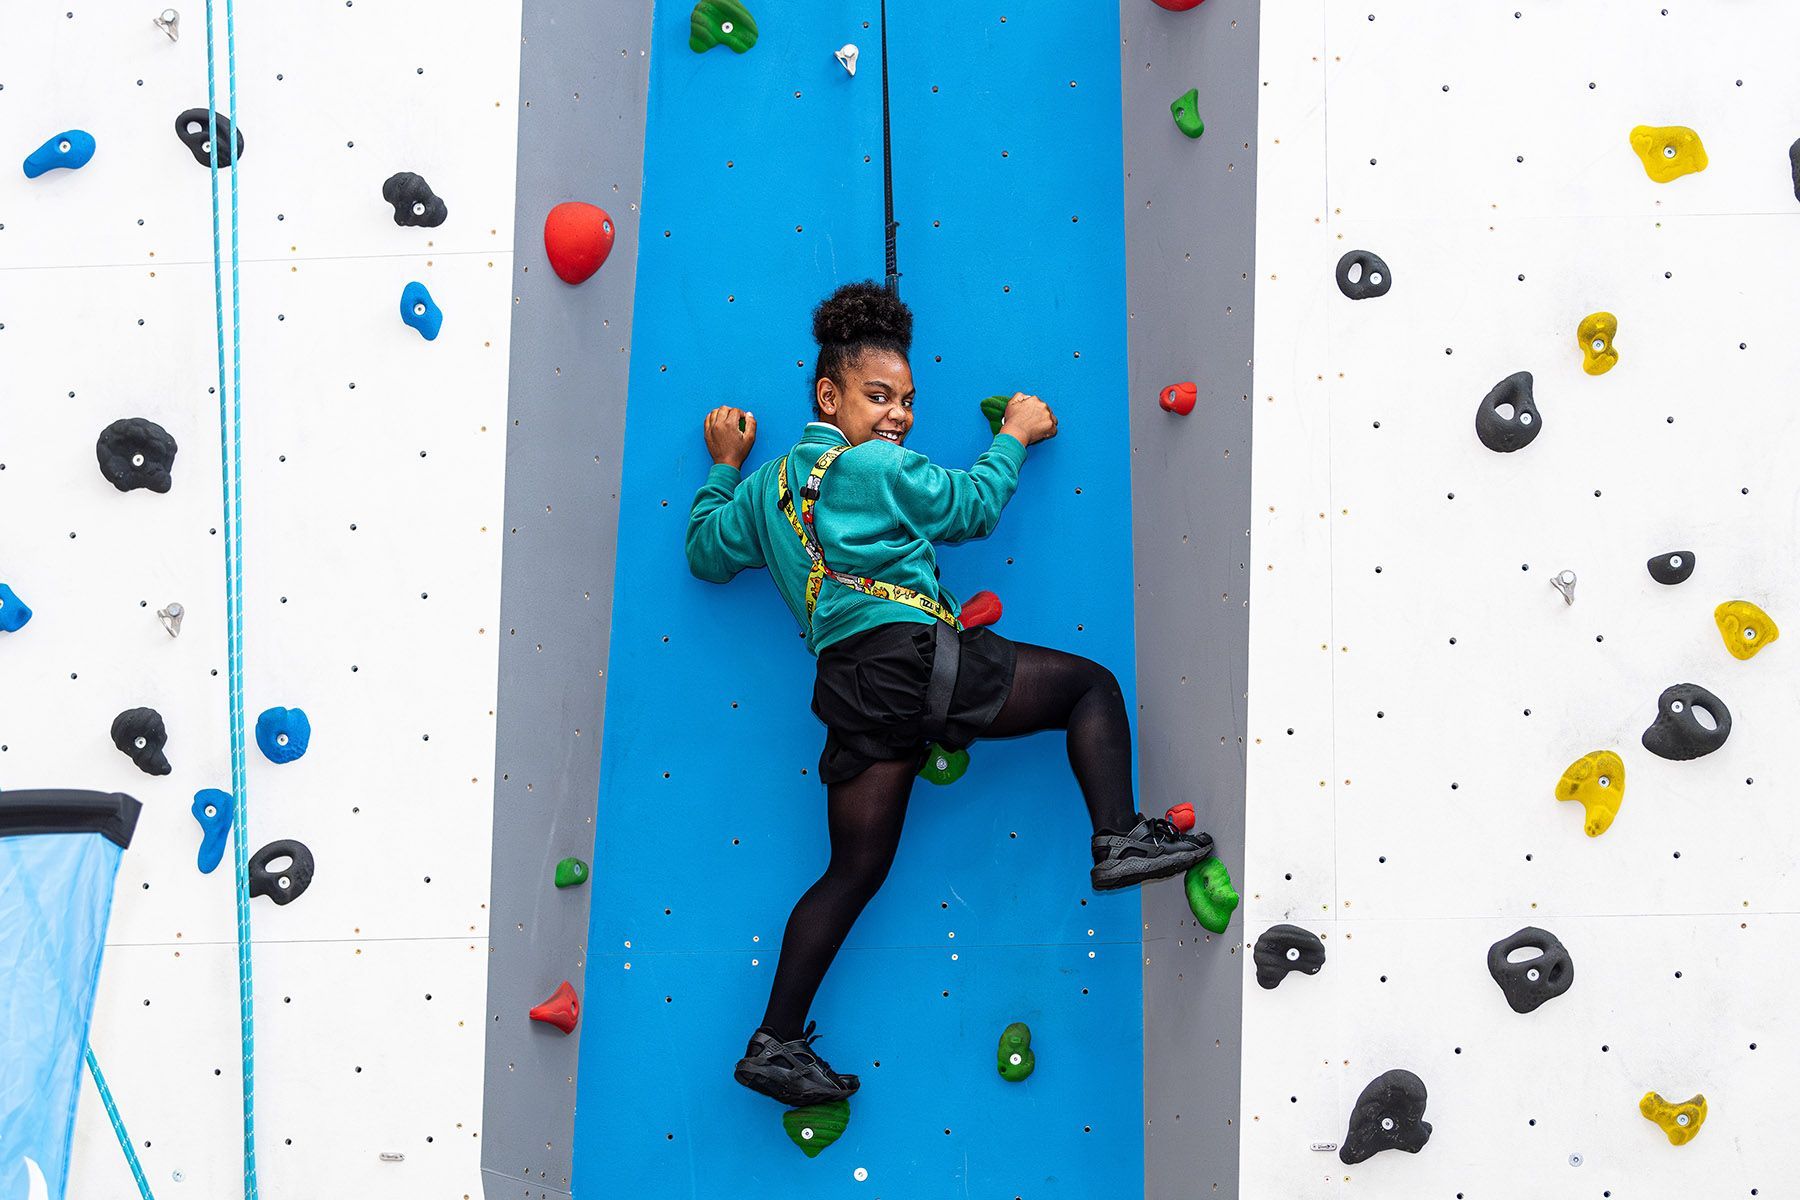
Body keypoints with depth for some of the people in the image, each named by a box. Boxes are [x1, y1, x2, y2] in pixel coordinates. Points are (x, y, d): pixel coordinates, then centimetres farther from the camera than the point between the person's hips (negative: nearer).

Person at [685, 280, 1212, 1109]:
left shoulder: (766, 488, 18)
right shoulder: (879, 467, -1)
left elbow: (707, 553, 29)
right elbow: (972, 505, 9)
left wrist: (723, 468, 39)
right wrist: (1015, 434, 24)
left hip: (850, 683, 7)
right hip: (917, 652, -7)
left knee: (855, 869, 11)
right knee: (1091, 685, 8)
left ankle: (776, 1043, 8)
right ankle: (1119, 839, -9)